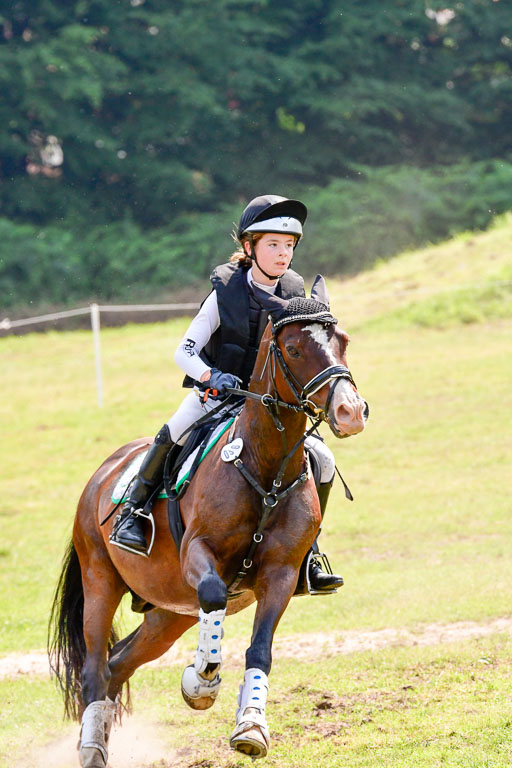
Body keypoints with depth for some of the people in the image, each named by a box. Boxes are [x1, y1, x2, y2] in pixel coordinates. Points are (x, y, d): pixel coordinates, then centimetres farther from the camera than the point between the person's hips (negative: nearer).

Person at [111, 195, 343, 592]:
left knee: (322, 461, -13)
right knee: (173, 435, -32)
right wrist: (211, 375, -31)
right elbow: (184, 352, -12)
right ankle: (132, 512, -9)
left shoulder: (294, 296, -2)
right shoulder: (225, 293, -11)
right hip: (216, 394, -3)